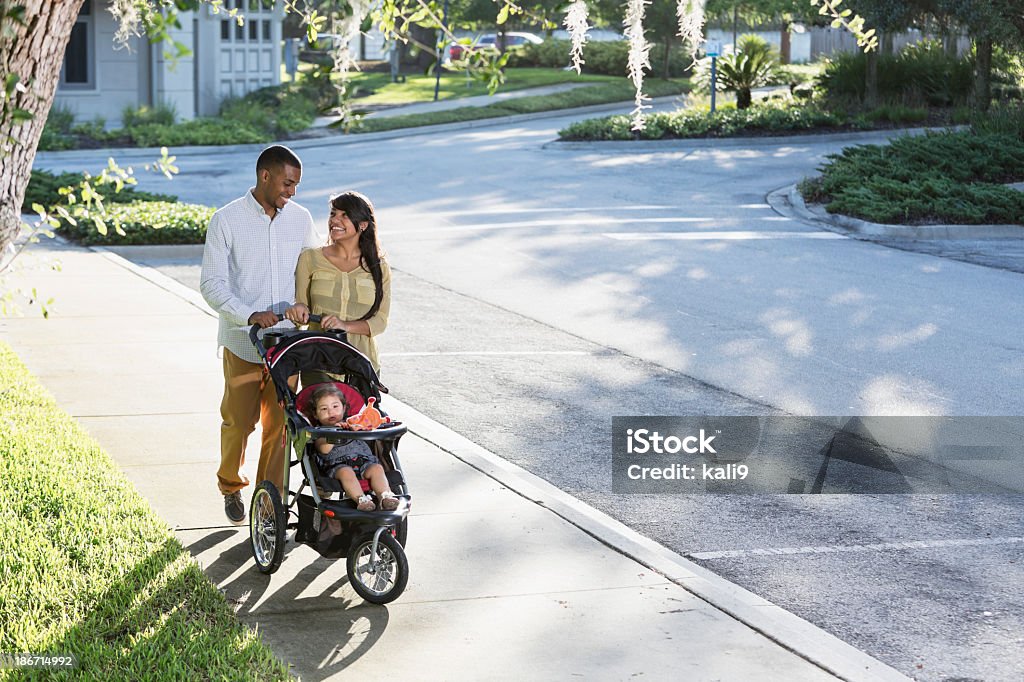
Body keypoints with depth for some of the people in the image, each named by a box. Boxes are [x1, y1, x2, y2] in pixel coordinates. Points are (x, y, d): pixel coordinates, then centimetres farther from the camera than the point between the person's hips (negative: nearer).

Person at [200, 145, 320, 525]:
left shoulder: (300, 219, 5)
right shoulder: (227, 221, -7)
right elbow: (212, 284, -9)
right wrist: (250, 315, -23)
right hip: (242, 341, -3)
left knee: (279, 423, 4)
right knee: (239, 420, 6)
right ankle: (230, 487, 31)